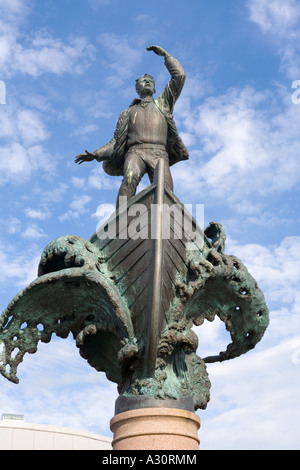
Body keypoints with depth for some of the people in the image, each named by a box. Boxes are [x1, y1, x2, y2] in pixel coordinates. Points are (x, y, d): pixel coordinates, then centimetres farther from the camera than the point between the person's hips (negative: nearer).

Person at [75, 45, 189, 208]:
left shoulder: (163, 104, 32)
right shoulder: (128, 112, 32)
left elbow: (179, 76, 27)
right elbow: (116, 142, 24)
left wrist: (165, 54, 32)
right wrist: (96, 155, 10)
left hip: (159, 153, 1)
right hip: (135, 151, -1)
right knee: (130, 178, -35)